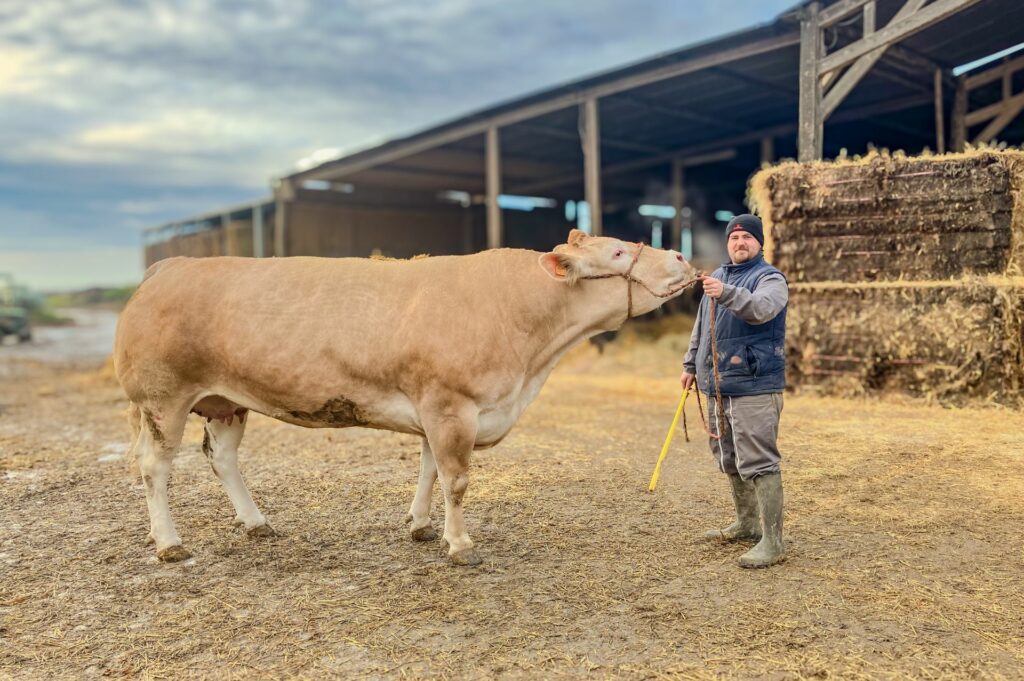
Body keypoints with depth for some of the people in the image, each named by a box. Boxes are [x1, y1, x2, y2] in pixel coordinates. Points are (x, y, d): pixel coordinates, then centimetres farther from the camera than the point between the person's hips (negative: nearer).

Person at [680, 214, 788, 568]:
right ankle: (746, 523, 32)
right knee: (729, 459, 17)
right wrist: (691, 365, 24)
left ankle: (772, 541, -3)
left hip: (754, 386, -8)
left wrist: (727, 293, -42)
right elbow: (700, 328, 25)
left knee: (758, 462, -10)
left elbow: (761, 309, -28)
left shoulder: (770, 278, -5)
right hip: (717, 384, 8)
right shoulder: (717, 276, 18)